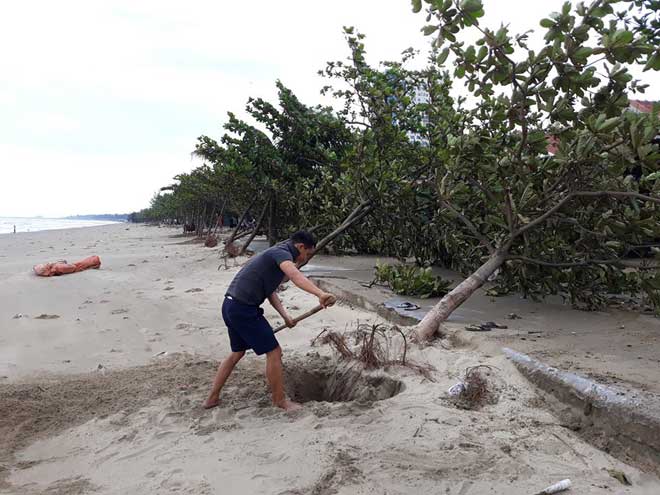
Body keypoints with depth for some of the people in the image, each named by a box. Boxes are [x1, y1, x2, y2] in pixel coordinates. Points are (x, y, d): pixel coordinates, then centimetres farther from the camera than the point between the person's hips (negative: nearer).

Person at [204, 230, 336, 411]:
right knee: (274, 352, 1)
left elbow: (271, 293, 20)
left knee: (237, 352, 25)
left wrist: (285, 316, 7)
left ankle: (212, 398, 33)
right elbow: (296, 277, -34)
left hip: (230, 306, 10)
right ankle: (280, 400, 16)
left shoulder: (275, 254, 20)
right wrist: (320, 294, -49)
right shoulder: (282, 253, -11)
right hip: (244, 309, -10)